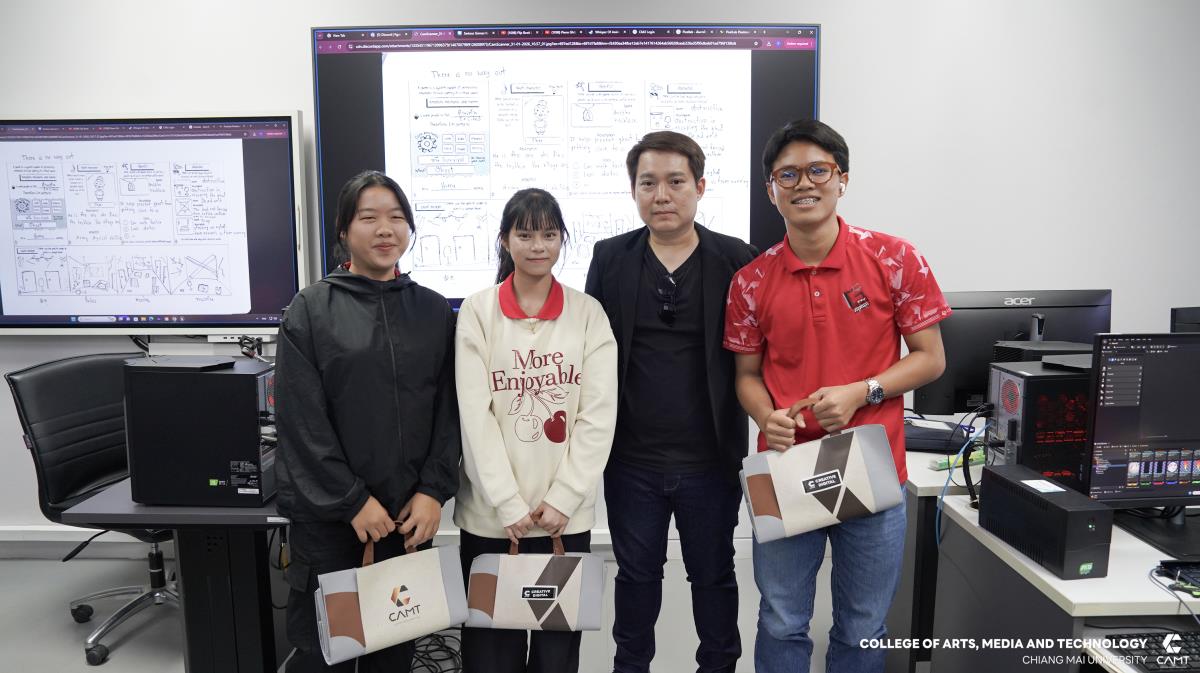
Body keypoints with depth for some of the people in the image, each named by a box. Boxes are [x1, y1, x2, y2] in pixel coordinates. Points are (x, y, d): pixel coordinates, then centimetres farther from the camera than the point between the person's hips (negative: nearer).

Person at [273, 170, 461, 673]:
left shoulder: (434, 310, 5)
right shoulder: (309, 310, -4)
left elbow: (449, 408, 3)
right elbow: (301, 419, -8)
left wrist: (433, 490, -6)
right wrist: (351, 500, -12)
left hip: (410, 508, 3)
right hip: (326, 512, -2)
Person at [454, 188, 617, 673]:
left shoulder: (588, 313, 2)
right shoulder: (477, 312, -1)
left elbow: (599, 416, -2)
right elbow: (475, 415, -6)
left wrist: (562, 499, -9)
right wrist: (509, 506, -11)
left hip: (567, 515, 1)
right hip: (490, 515, -1)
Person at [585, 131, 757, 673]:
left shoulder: (736, 260, -5)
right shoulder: (610, 258, 0)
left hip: (710, 459, -1)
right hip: (632, 459, 1)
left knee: (713, 573, 17)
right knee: (637, 572, 18)